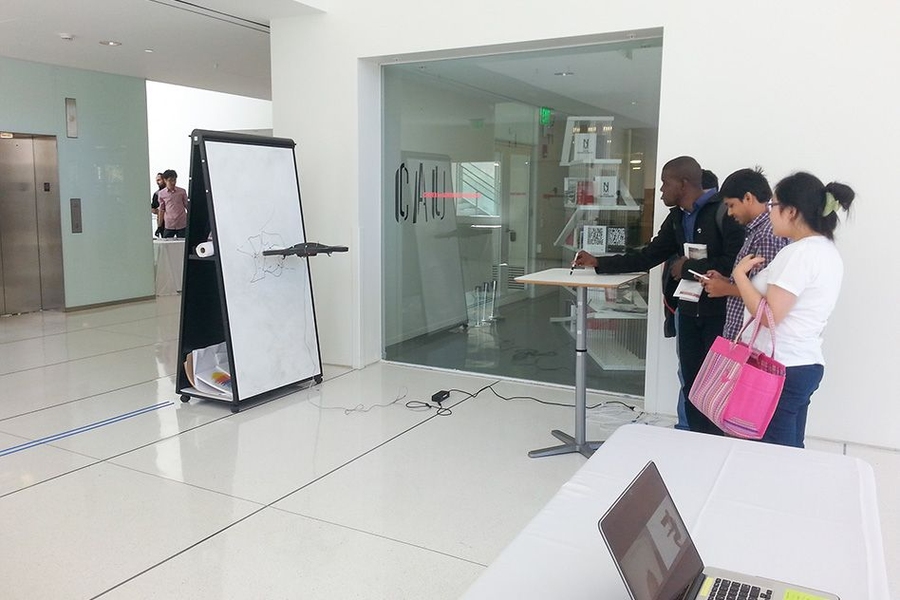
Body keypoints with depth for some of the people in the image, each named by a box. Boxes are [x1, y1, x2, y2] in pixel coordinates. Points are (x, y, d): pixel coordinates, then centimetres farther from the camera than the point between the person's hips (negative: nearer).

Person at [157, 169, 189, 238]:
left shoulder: (182, 191, 2)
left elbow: (187, 206, 8)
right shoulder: (161, 194, 5)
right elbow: (161, 210, 9)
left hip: (182, 225, -1)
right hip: (168, 226, 1)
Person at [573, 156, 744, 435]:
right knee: (692, 386, 11)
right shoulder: (677, 217, 12)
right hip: (690, 312, 8)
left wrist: (688, 268, -15)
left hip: (721, 315, -7)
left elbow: (736, 262, -25)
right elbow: (647, 257, 14)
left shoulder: (723, 210, -14)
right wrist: (598, 263, 9)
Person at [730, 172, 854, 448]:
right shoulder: (827, 250, 12)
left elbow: (769, 316, -20)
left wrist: (740, 274, -10)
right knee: (790, 450, 15)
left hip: (779, 370, -10)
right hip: (806, 365, 10)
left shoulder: (799, 252, -17)